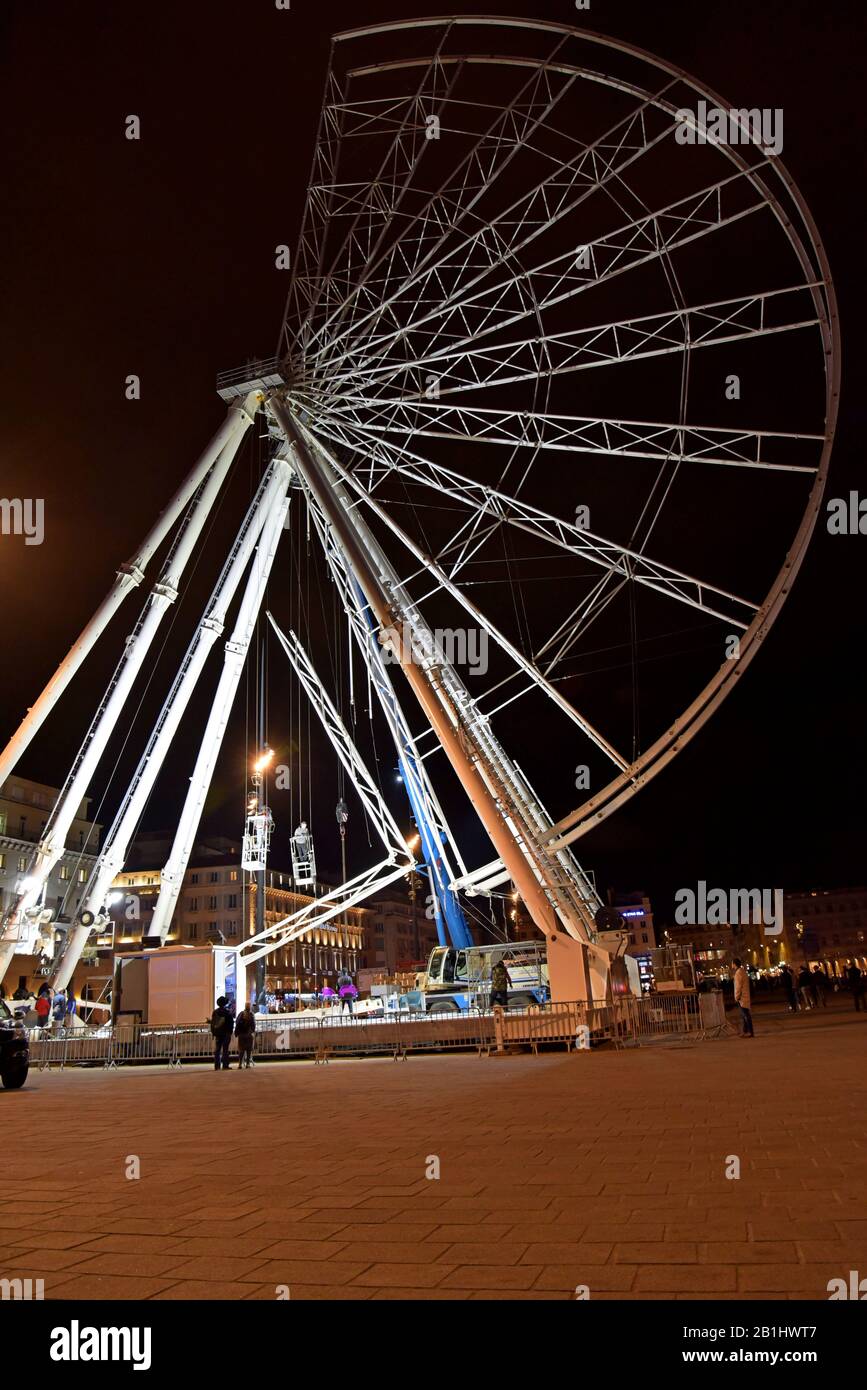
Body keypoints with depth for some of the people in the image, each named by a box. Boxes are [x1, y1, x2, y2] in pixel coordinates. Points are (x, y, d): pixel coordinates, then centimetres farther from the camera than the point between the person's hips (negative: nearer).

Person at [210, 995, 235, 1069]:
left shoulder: (215, 1012, 6)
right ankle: (225, 1066, -8)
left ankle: (217, 1066, 6)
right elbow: (231, 1023, -5)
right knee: (225, 1050, -3)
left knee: (217, 1050, 9)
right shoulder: (227, 1012, -8)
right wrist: (230, 1032, 4)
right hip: (226, 1033, -4)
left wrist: (213, 1033, 16)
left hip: (217, 1034, 4)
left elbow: (212, 1023, 11)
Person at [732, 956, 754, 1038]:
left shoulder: (738, 972, -16)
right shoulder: (743, 971, 14)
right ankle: (745, 1031, 20)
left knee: (746, 1015, -8)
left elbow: (738, 986, -19)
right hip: (744, 997, 10)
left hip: (742, 997, -10)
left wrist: (737, 997, -15)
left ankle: (750, 1032, -8)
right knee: (744, 1015, 14)